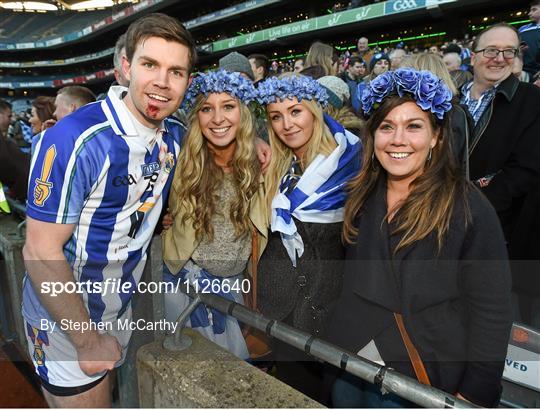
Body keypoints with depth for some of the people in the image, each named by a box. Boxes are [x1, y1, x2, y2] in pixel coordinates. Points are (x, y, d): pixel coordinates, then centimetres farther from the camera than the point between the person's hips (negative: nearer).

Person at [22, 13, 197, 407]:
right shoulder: (76, 140, -28)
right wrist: (88, 340, -17)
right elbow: (41, 252, -24)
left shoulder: (175, 136, -7)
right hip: (64, 318, -6)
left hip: (121, 309, 6)